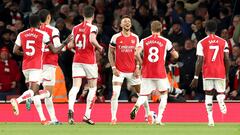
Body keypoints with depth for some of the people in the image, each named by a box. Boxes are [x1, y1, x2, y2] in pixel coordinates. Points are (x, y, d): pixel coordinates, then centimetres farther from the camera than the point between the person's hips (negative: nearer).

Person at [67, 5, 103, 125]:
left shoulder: (75, 28, 7)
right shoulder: (92, 28, -7)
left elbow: (70, 45, 7)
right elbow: (92, 40, -24)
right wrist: (99, 47, -7)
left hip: (77, 60, 3)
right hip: (89, 61, -3)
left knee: (75, 87, -4)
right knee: (93, 88, 11)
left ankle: (70, 109, -32)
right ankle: (87, 115, 7)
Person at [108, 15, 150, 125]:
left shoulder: (135, 38, 5)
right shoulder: (116, 37, -3)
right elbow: (110, 53, 1)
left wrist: (137, 67, -1)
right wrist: (113, 68, -8)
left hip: (132, 71, 3)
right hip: (119, 70, -3)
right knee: (115, 94, -14)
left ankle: (148, 114, 24)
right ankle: (113, 118, -9)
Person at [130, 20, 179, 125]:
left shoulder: (144, 41, 3)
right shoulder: (165, 42, 1)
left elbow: (137, 53, -12)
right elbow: (175, 56, 8)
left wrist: (141, 63, 5)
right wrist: (175, 52, 31)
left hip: (147, 73, 1)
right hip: (160, 73, -1)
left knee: (144, 95, 10)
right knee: (164, 94, 17)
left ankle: (136, 106, -25)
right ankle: (159, 119, 6)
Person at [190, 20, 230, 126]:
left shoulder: (202, 43, 0)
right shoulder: (223, 42, 5)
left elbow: (200, 61, -4)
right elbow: (227, 60, 3)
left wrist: (196, 77, 0)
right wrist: (227, 75, 12)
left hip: (207, 73, -1)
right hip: (220, 73, 1)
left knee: (208, 95, 8)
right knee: (220, 93, 9)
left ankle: (210, 119, -5)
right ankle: (221, 100, -29)